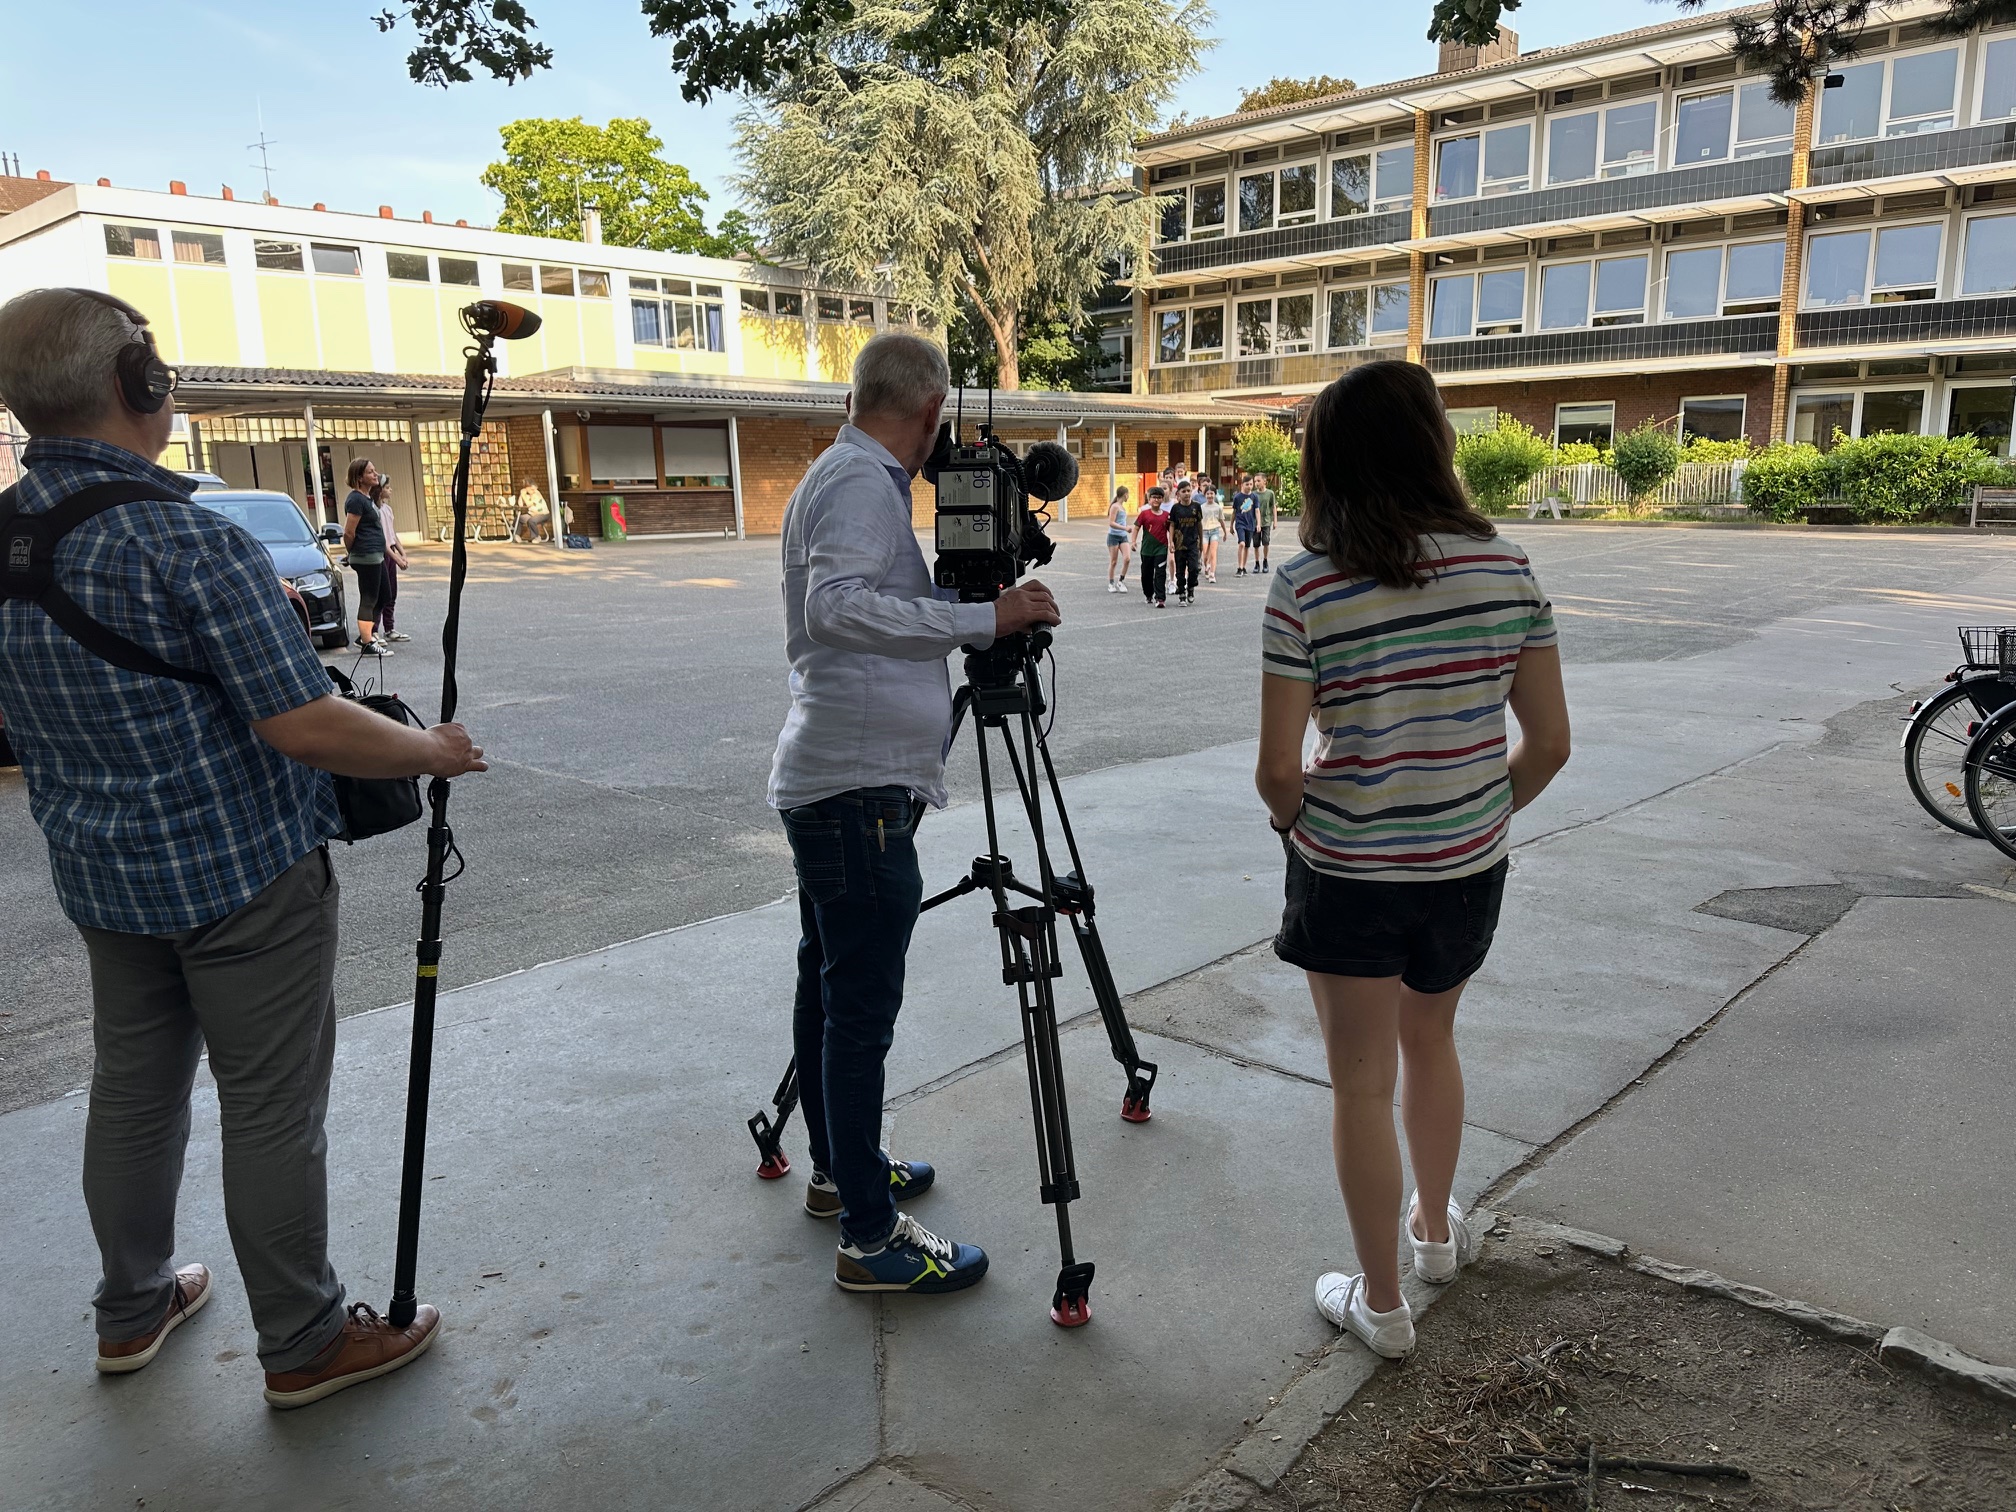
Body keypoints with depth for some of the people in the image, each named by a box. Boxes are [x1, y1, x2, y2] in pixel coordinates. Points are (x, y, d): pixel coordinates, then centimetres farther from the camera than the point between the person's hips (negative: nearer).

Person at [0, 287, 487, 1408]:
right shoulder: (192, 544, -22)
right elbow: (305, 726, -26)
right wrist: (431, 751, -11)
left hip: (102, 875, 8)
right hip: (243, 869, -7)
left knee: (134, 1088, 20)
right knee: (273, 1107, 4)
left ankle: (134, 1311, 38)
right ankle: (306, 1344, 19)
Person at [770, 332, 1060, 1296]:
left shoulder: (838, 476, 18)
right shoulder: (863, 482, -13)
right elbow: (839, 604, -28)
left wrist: (974, 602, 14)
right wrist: (982, 618, -27)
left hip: (825, 782, 11)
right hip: (859, 787, -11)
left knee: (830, 991, 18)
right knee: (861, 1010, -5)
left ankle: (840, 1170, 33)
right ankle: (871, 1238, 4)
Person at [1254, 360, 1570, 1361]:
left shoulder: (1305, 588, -16)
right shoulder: (1504, 568, -6)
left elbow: (1278, 770, -16)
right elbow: (1549, 742, -2)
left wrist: (1299, 825, 5)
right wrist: (1485, 812, 14)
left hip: (1347, 873, -4)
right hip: (1468, 866, 4)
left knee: (1362, 1082, 12)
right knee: (1430, 1038, 28)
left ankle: (1381, 1304, 27)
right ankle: (1435, 1230, 48)